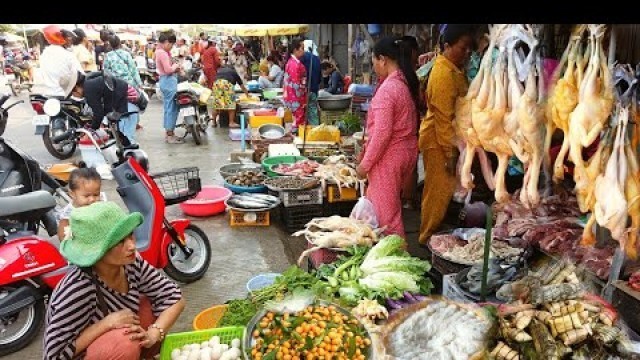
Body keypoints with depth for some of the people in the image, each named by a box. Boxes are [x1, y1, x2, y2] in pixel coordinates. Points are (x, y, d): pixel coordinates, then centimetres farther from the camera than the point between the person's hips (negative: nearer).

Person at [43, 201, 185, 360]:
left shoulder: (131, 262, -17)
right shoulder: (79, 288, -33)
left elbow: (174, 297, -11)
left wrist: (153, 334, -25)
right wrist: (107, 323, -31)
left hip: (113, 338, 6)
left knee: (152, 305, -11)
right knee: (125, 344, -32)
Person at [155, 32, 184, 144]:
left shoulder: (160, 51, 15)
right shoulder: (163, 53, -17)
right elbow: (168, 70, -23)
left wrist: (175, 68, 4)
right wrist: (175, 66, -5)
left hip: (165, 80, 11)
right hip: (169, 81, -11)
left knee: (168, 108, 14)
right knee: (172, 108, -6)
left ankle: (168, 133, 20)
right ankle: (170, 135, -3)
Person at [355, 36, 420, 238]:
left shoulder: (387, 89, -20)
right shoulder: (407, 83, 6)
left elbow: (382, 133, -23)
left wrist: (365, 164, -14)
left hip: (389, 156, -9)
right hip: (407, 151, 9)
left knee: (385, 210, 3)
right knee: (391, 205, 22)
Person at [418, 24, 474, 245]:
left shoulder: (454, 69, 11)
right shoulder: (445, 73, -20)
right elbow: (444, 117, -23)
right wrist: (450, 152, -22)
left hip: (449, 140, 10)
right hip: (440, 142, -10)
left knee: (442, 190, 18)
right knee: (439, 191, 0)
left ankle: (431, 233, 31)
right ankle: (429, 238, 14)